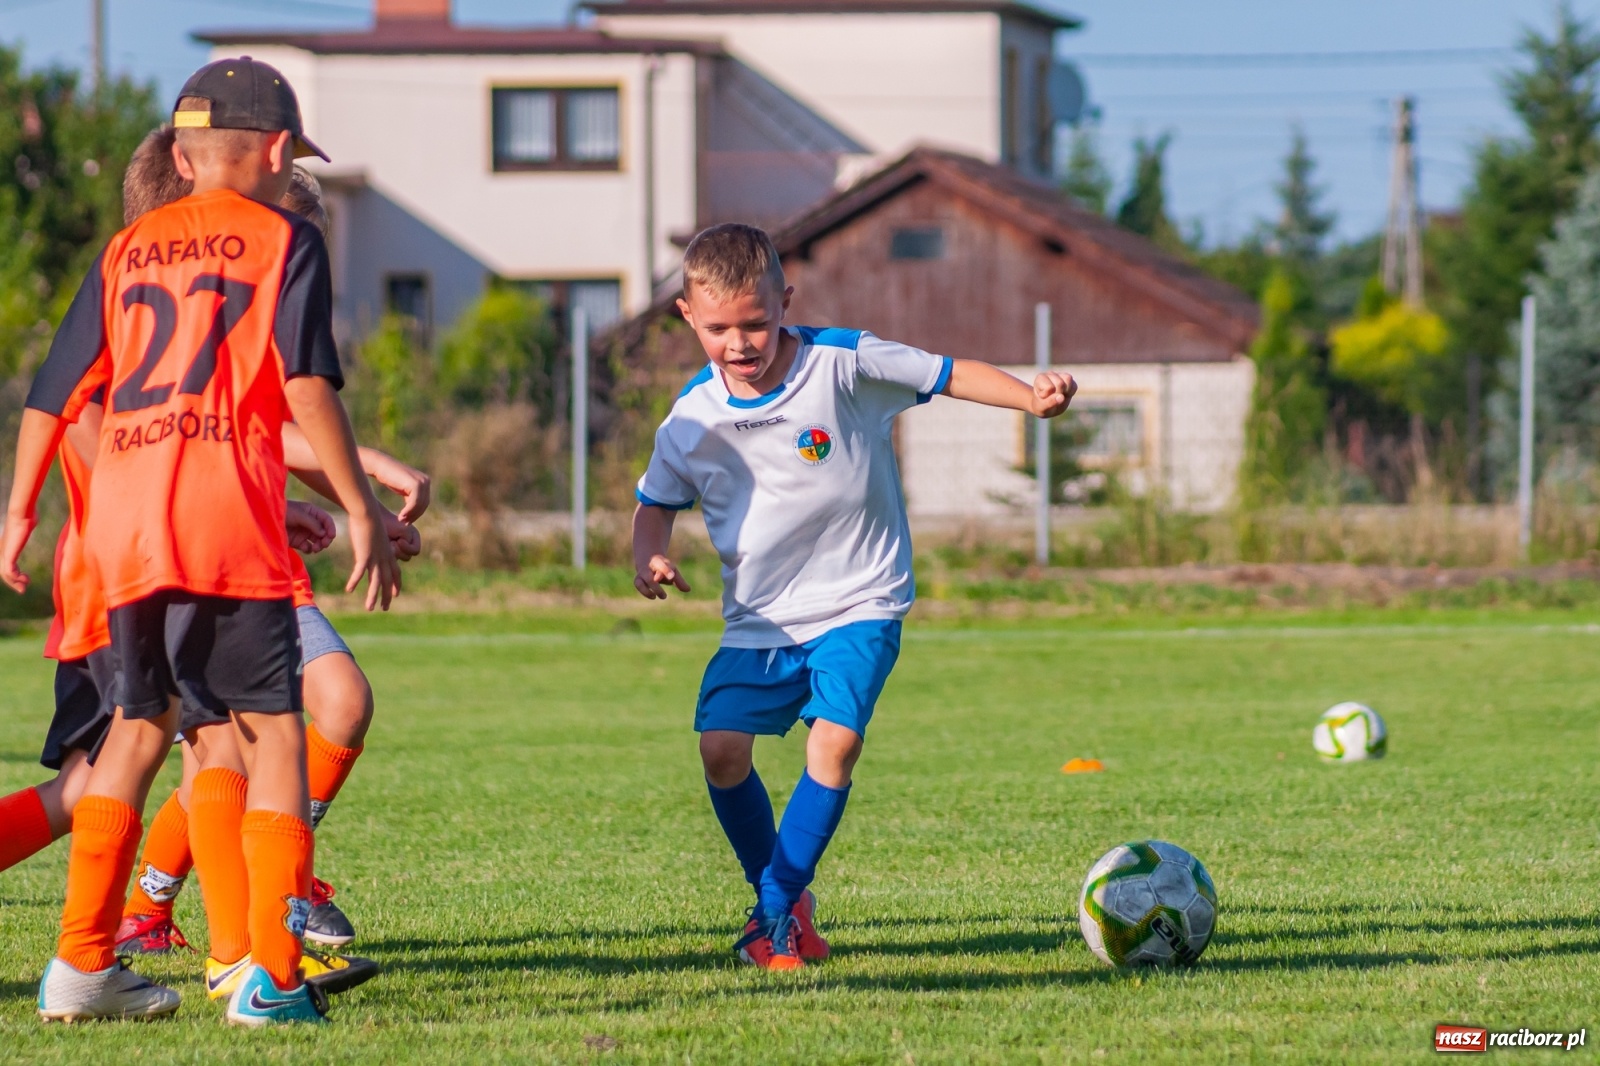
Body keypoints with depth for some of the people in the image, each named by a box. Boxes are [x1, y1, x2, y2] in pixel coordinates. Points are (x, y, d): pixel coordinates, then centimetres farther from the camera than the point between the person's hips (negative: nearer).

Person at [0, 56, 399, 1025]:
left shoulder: (128, 249, 18)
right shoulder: (283, 240, 4)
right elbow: (307, 382, -8)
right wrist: (361, 509, -6)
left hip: (121, 527, 5)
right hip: (231, 523, -5)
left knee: (140, 723, 17)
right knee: (274, 729, 0)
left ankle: (83, 963, 15)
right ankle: (273, 978, -8)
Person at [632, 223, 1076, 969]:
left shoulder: (843, 364, -12)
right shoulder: (692, 419, -4)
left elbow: (944, 374, -6)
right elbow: (656, 502, 11)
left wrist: (1033, 398, -21)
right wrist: (649, 558, -10)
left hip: (857, 603, -3)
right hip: (758, 619, 3)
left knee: (834, 740, -20)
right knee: (721, 746, -10)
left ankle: (777, 908, -6)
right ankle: (782, 895, 12)